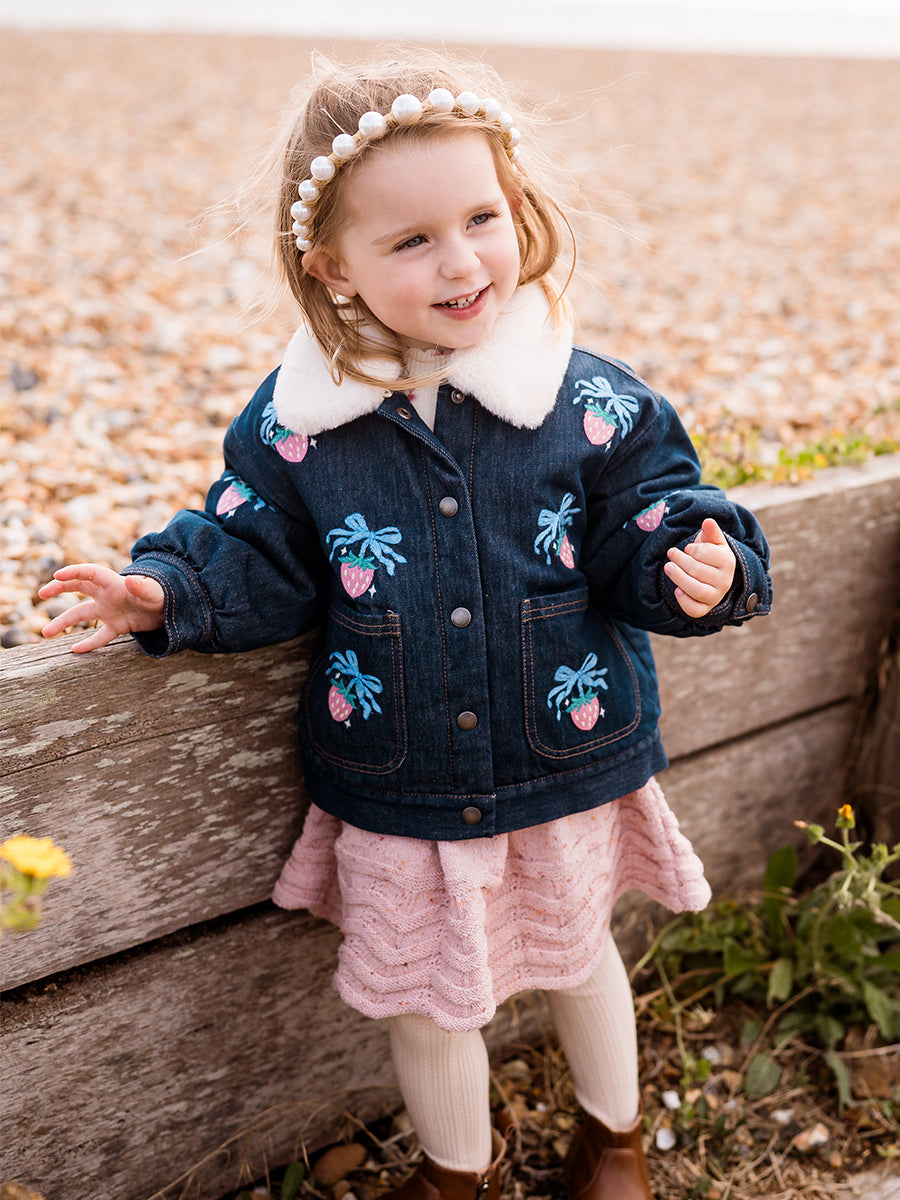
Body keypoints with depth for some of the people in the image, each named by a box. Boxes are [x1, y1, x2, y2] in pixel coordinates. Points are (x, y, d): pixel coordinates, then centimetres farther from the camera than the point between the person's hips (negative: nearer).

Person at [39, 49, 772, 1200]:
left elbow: (646, 532, -6)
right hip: (397, 795, 0)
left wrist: (695, 565, -27)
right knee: (423, 1001, 18)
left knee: (575, 955, 25)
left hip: (566, 773, 0)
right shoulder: (293, 425, -12)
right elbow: (256, 558, -2)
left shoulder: (596, 405, -13)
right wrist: (168, 589, -19)